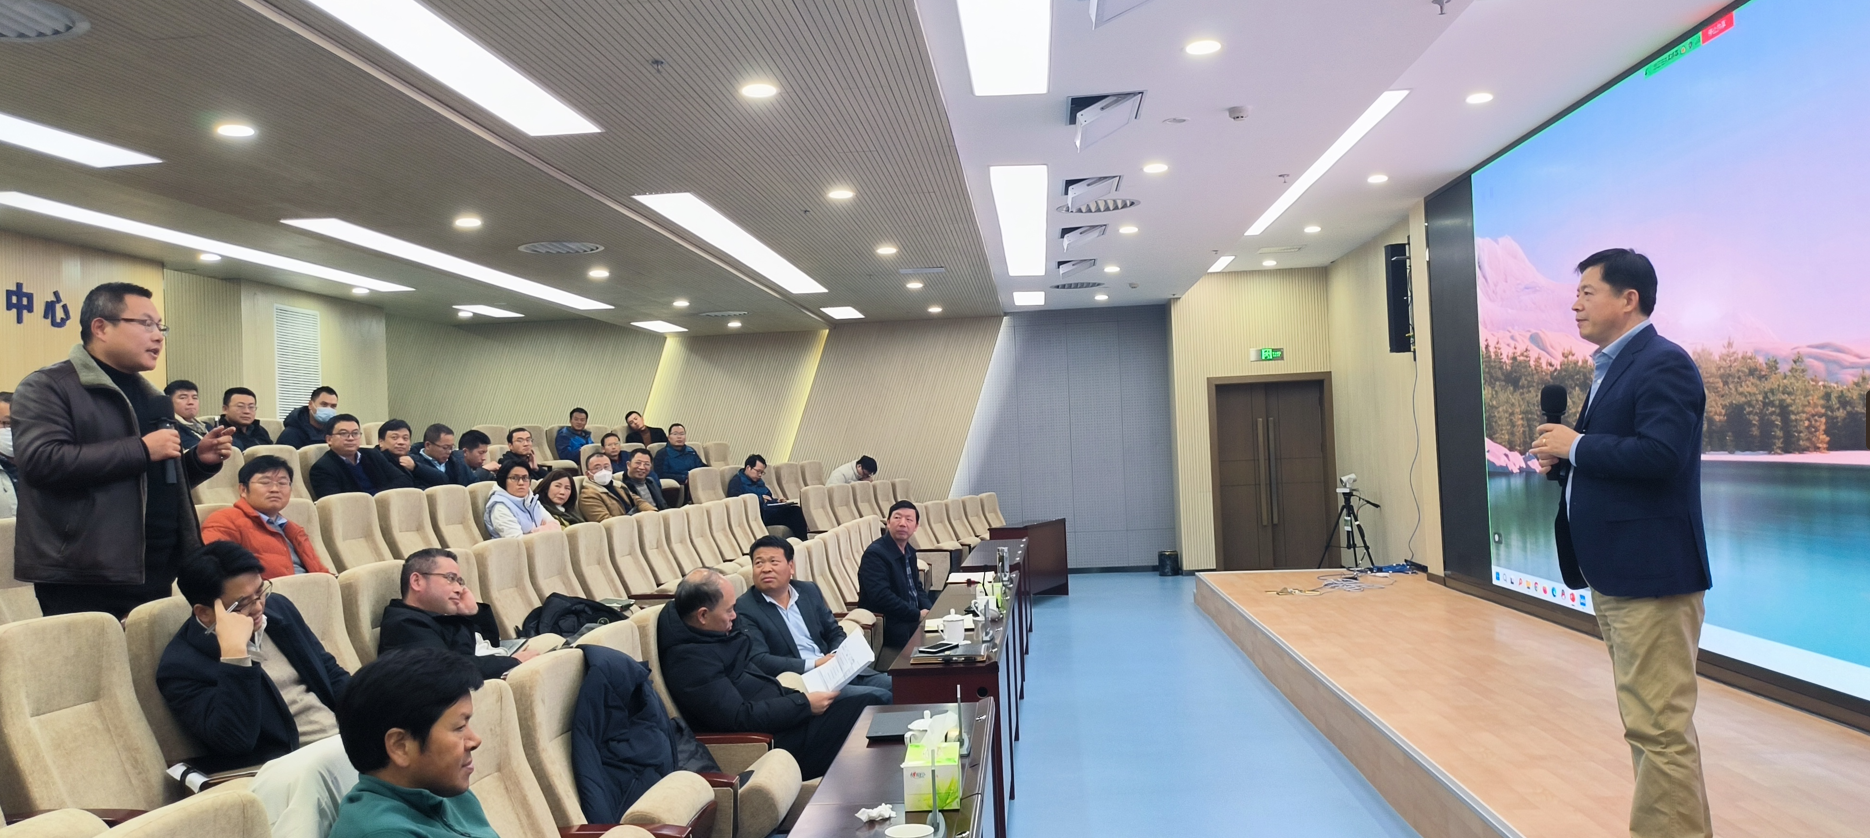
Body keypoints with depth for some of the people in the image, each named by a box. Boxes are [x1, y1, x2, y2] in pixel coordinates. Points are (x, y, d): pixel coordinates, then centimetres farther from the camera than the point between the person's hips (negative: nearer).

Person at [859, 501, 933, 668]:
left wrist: (928, 611, -4)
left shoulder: (909, 551, 10)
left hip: (912, 621, 9)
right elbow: (882, 597, -26)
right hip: (889, 628, -9)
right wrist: (919, 615, -20)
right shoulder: (875, 554, -17)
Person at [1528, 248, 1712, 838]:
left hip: (1651, 573, -10)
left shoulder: (1663, 364, -13)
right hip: (1613, 570, 10)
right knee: (1646, 718, 17)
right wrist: (1561, 457, 3)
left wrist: (1575, 445, -15)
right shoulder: (1611, 367, 17)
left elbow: (1658, 455, -26)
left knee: (1659, 725, -5)